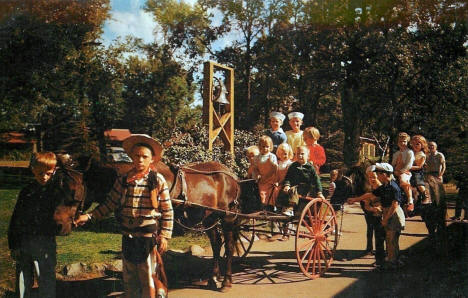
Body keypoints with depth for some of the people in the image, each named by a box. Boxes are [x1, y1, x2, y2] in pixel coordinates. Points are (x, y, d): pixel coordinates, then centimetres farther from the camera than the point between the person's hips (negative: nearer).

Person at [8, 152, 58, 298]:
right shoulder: (26, 192, 8)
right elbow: (15, 219, 11)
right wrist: (13, 246, 8)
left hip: (45, 243, -3)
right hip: (23, 243, 4)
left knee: (46, 282, -2)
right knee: (23, 280, 13)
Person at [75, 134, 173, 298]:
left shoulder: (158, 181, -7)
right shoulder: (123, 181, 3)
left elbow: (167, 211, -5)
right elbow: (110, 203, 9)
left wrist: (164, 236, -8)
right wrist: (89, 216, 0)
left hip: (148, 237, -3)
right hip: (128, 236, 4)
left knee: (147, 278, 6)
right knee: (129, 279, 15)